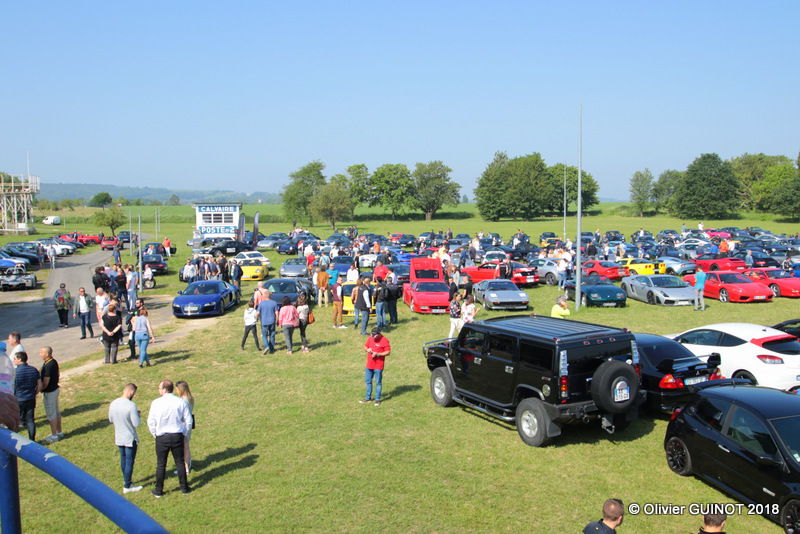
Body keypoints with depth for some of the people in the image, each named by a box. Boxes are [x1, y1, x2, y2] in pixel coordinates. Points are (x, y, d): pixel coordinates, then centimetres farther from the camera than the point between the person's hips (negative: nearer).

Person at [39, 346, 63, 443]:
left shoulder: (48, 366, -27)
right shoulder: (54, 362, 3)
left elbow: (45, 383, -24)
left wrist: (38, 390, -9)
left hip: (49, 392, -10)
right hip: (55, 388, 10)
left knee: (51, 414, 1)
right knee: (56, 411, 19)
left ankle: (54, 436, 11)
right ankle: (59, 432, 31)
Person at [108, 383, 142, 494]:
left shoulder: (113, 403, -4)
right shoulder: (131, 405, -25)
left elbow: (110, 420, 9)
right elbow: (136, 424, -22)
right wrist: (137, 415, -4)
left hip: (119, 438, 7)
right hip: (130, 439, -6)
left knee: (123, 459, 22)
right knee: (130, 461, 5)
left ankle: (126, 480, 37)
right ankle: (127, 486, 12)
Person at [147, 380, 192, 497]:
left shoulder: (156, 403, -10)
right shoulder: (181, 402, -6)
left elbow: (150, 422, -6)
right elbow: (188, 420, -2)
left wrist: (155, 435, 7)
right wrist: (183, 433, 10)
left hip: (162, 438, -1)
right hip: (177, 436, 1)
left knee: (161, 464, 11)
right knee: (180, 462, 14)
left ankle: (158, 491, 19)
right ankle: (184, 488, 20)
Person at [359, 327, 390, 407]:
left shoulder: (384, 340, -13)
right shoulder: (370, 338, 5)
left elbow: (388, 352, -13)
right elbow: (365, 346, 15)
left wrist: (378, 354, -23)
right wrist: (367, 349, -9)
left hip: (378, 366, -6)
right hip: (369, 364, 6)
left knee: (378, 382, 2)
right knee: (368, 381, 15)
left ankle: (377, 399, 15)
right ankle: (368, 398, 28)